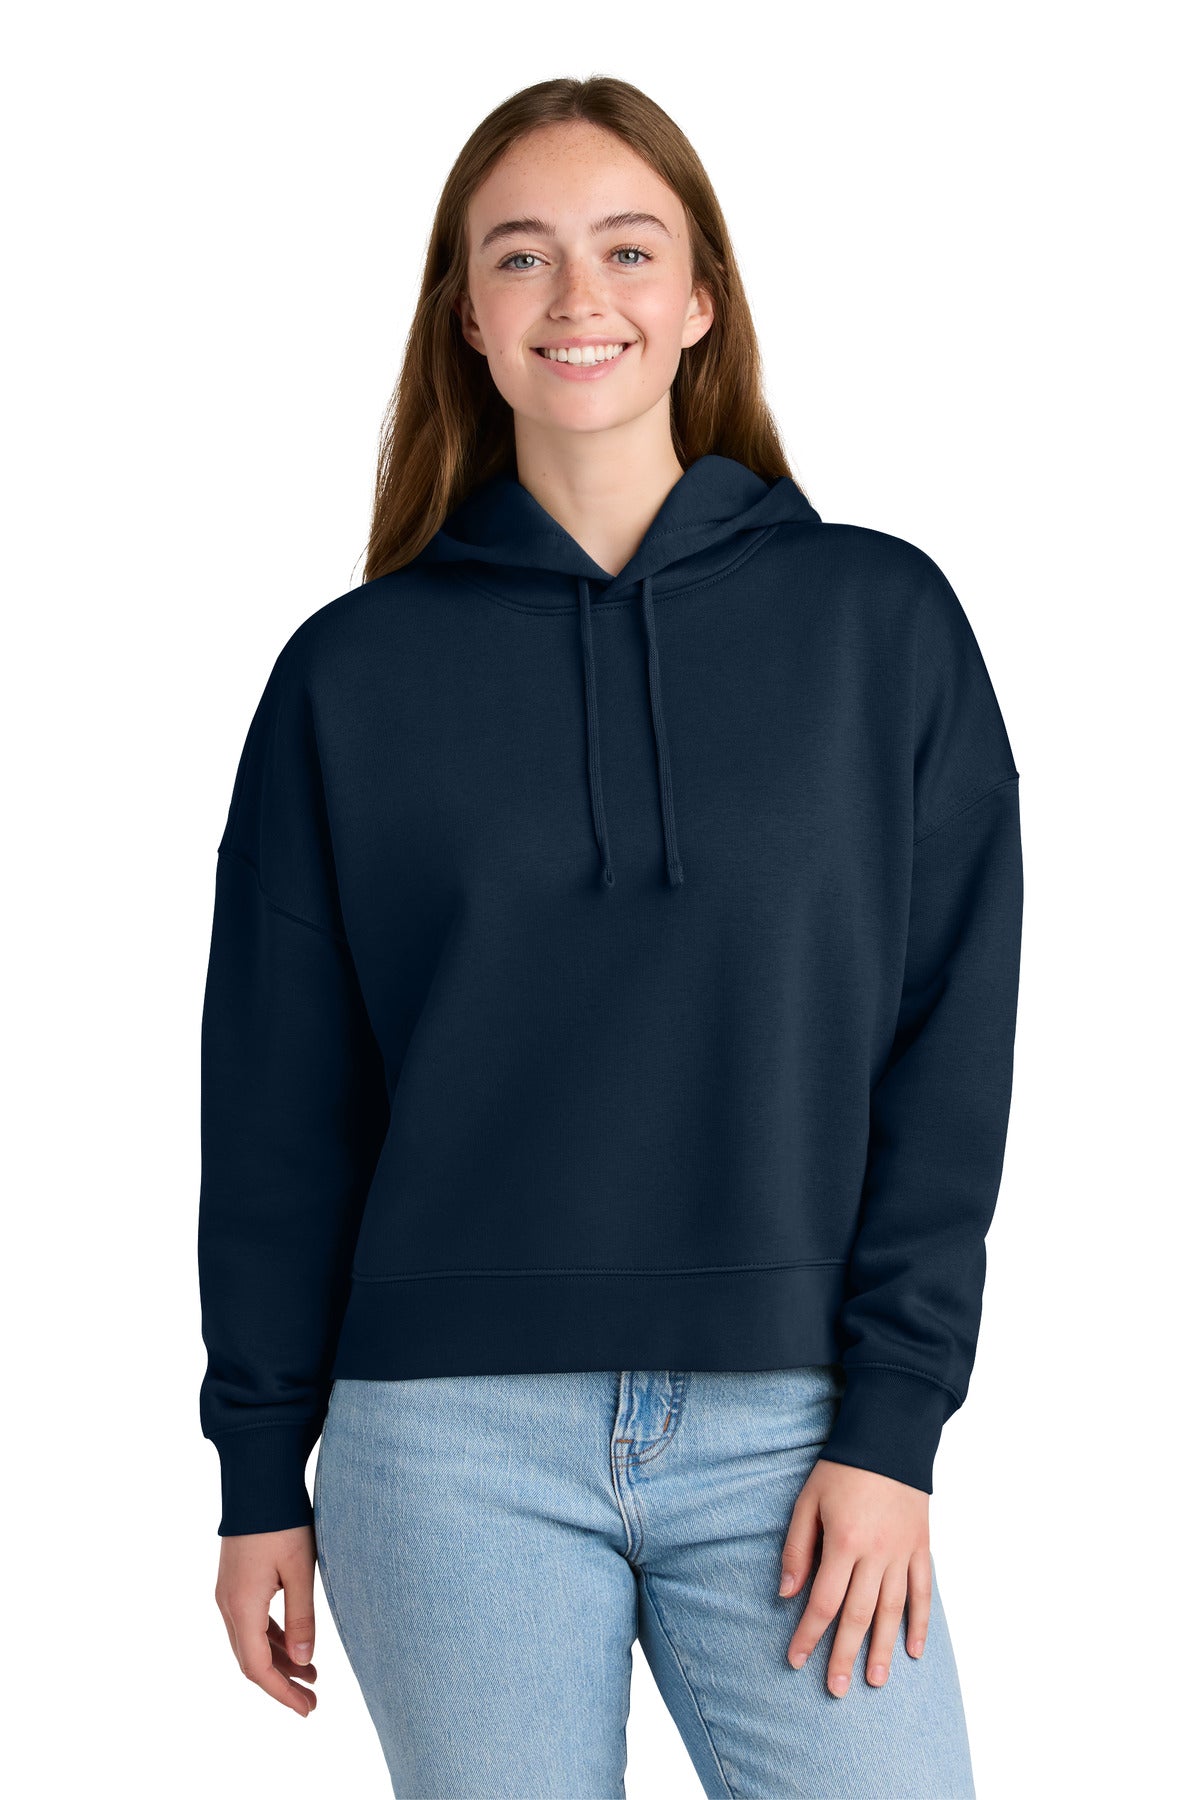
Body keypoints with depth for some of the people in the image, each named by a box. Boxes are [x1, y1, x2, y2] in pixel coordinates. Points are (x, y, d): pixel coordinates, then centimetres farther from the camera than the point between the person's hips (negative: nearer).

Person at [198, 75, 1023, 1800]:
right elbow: (278, 1098, 7)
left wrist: (891, 1423, -6)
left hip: (788, 1428, 0)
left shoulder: (882, 620, 3)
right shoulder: (355, 670, 5)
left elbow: (950, 1054, 1)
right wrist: (260, 1472, 6)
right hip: (454, 1442, 0)